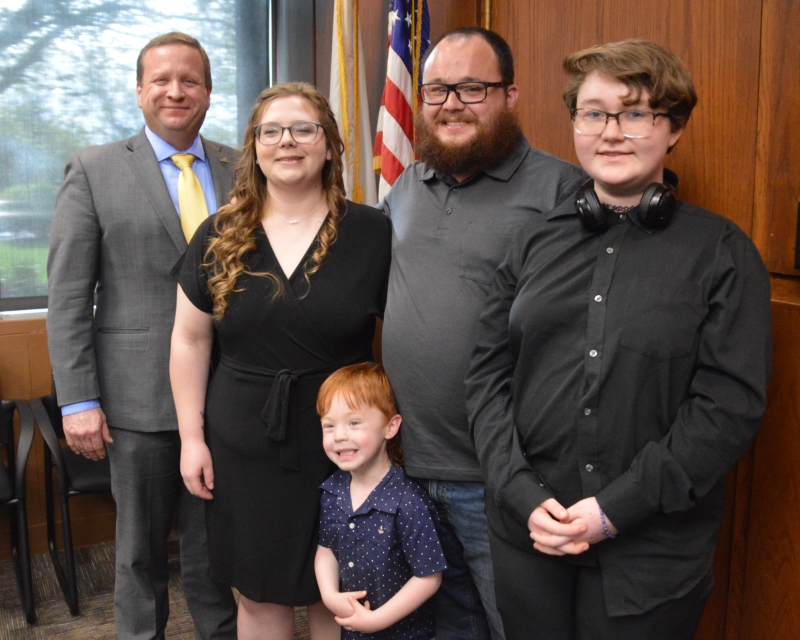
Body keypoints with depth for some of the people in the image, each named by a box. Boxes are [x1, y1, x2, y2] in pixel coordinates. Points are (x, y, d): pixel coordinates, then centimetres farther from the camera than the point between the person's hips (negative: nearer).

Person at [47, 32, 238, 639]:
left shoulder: (241, 171, 7)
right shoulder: (94, 170, 0)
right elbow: (67, 298, -3)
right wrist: (79, 401, -7)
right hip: (140, 400, -2)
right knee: (140, 550, 13)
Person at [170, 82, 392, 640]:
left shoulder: (374, 235, -6)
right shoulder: (219, 238, 1)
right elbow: (190, 339, 6)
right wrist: (192, 437, 3)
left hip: (341, 445, -1)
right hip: (244, 449, 2)